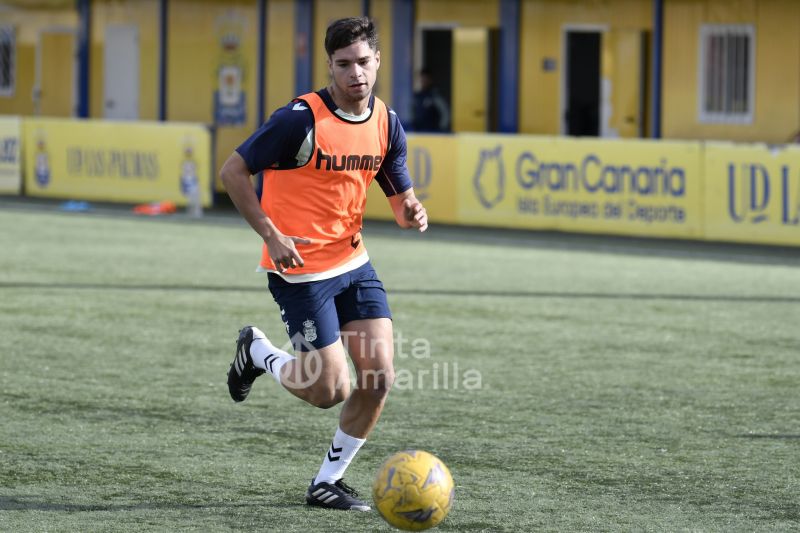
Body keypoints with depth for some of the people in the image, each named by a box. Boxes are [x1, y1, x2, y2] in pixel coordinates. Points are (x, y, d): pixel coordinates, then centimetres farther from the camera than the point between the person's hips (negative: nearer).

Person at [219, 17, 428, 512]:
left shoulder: (386, 123, 2)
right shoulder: (302, 118, -18)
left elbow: (401, 196, 11)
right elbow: (233, 171, -11)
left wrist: (413, 211, -14)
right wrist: (271, 235, -18)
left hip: (353, 263, 6)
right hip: (299, 270, -6)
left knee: (380, 377, -4)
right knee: (331, 390, -7)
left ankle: (327, 482, 12)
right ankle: (258, 351, 24)